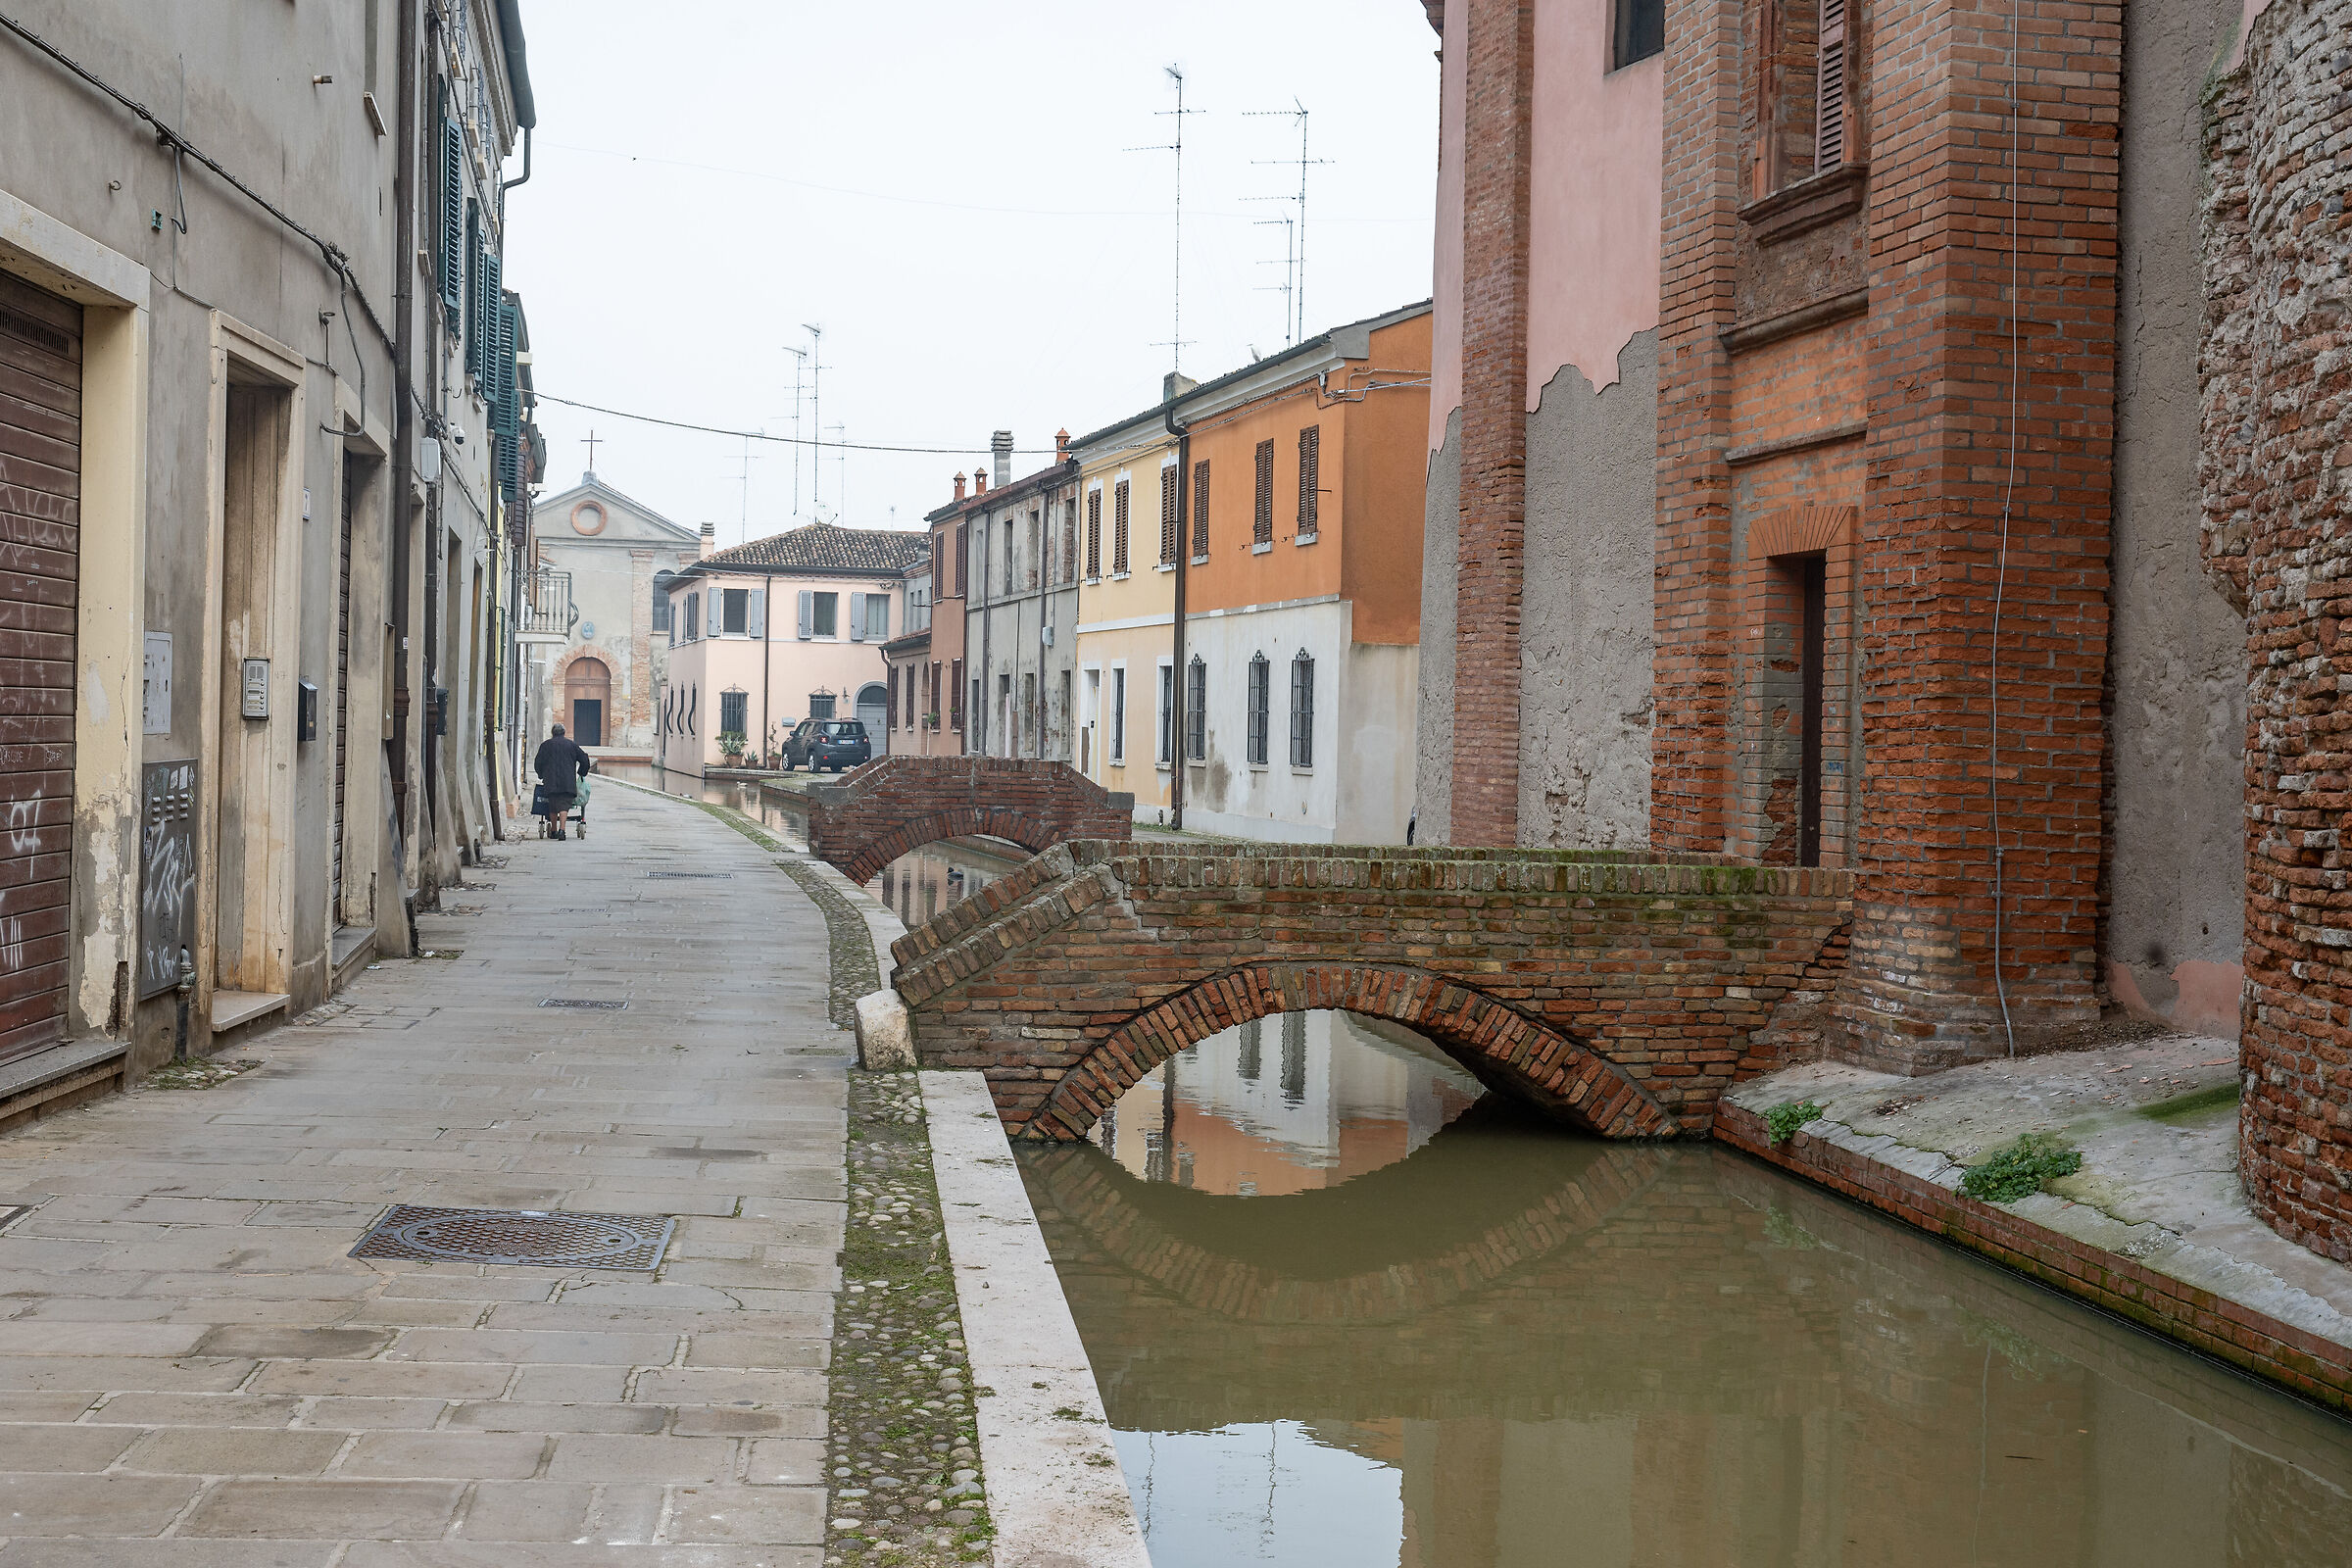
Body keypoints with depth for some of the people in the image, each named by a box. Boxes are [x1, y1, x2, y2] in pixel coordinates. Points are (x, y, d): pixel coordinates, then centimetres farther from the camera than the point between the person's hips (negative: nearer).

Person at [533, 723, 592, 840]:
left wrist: (541, 775, 24)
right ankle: (562, 829, -23)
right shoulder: (572, 745, 10)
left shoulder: (545, 745, 9)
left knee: (552, 808, 12)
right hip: (568, 782, -1)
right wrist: (581, 773, 26)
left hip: (551, 782, 1)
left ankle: (553, 831, 18)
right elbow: (585, 760, 11)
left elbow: (538, 763, 9)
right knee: (564, 806, -7)